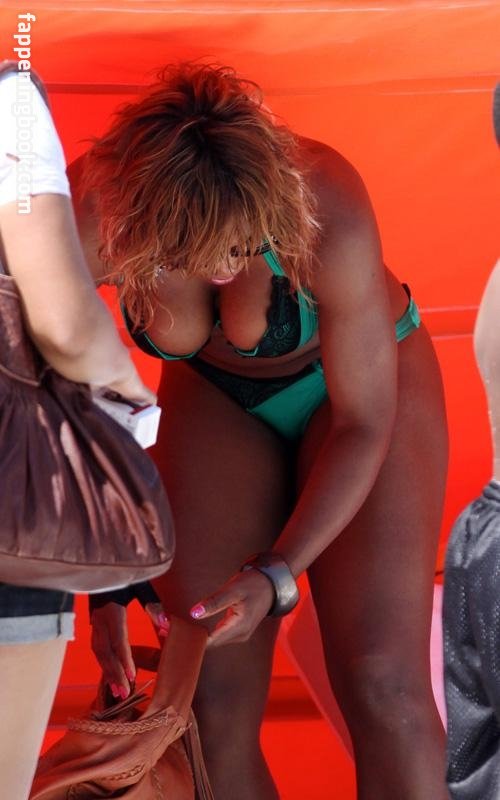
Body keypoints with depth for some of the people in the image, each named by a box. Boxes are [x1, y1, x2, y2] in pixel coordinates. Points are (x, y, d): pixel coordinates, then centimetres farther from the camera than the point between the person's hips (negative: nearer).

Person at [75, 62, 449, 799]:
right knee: (210, 705, -6)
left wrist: (278, 575, -30)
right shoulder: (87, 218, -29)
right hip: (217, 398, 3)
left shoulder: (327, 215, -36)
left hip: (355, 379, -2)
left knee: (382, 685, -17)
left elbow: (365, 423, -24)